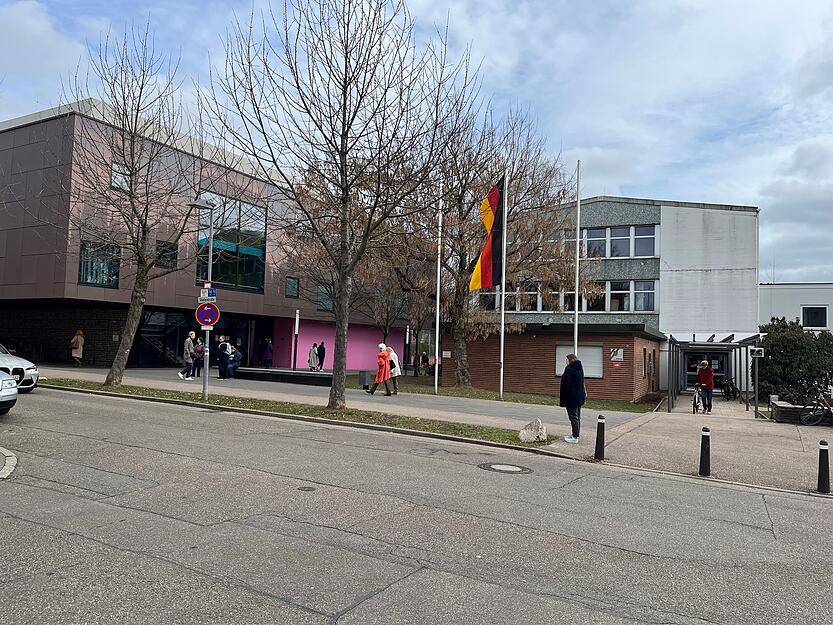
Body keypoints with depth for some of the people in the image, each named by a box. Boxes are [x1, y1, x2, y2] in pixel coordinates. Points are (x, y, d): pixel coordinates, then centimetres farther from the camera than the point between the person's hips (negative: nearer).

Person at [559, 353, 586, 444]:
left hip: (571, 397, -9)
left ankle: (575, 437, -1)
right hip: (580, 396, 9)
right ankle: (575, 434, 25)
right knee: (577, 417, 16)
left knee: (573, 417, -5)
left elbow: (565, 384, -20)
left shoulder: (569, 369, -18)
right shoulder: (580, 369, 11)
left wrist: (561, 395, -10)